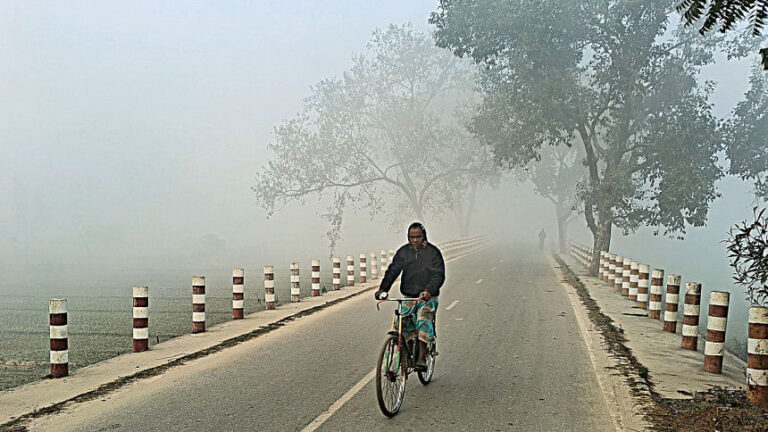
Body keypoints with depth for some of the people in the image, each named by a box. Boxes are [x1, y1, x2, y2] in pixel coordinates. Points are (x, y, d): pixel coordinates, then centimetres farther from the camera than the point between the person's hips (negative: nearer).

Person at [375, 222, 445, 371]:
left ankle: (422, 359, -27)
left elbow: (439, 275, -12)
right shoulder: (403, 252, 6)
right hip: (408, 297, 4)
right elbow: (392, 270, 0)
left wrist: (429, 290, -30)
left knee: (424, 321, -26)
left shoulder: (433, 252, -4)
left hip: (427, 298, -4)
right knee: (403, 326, -6)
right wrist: (383, 289, -17)